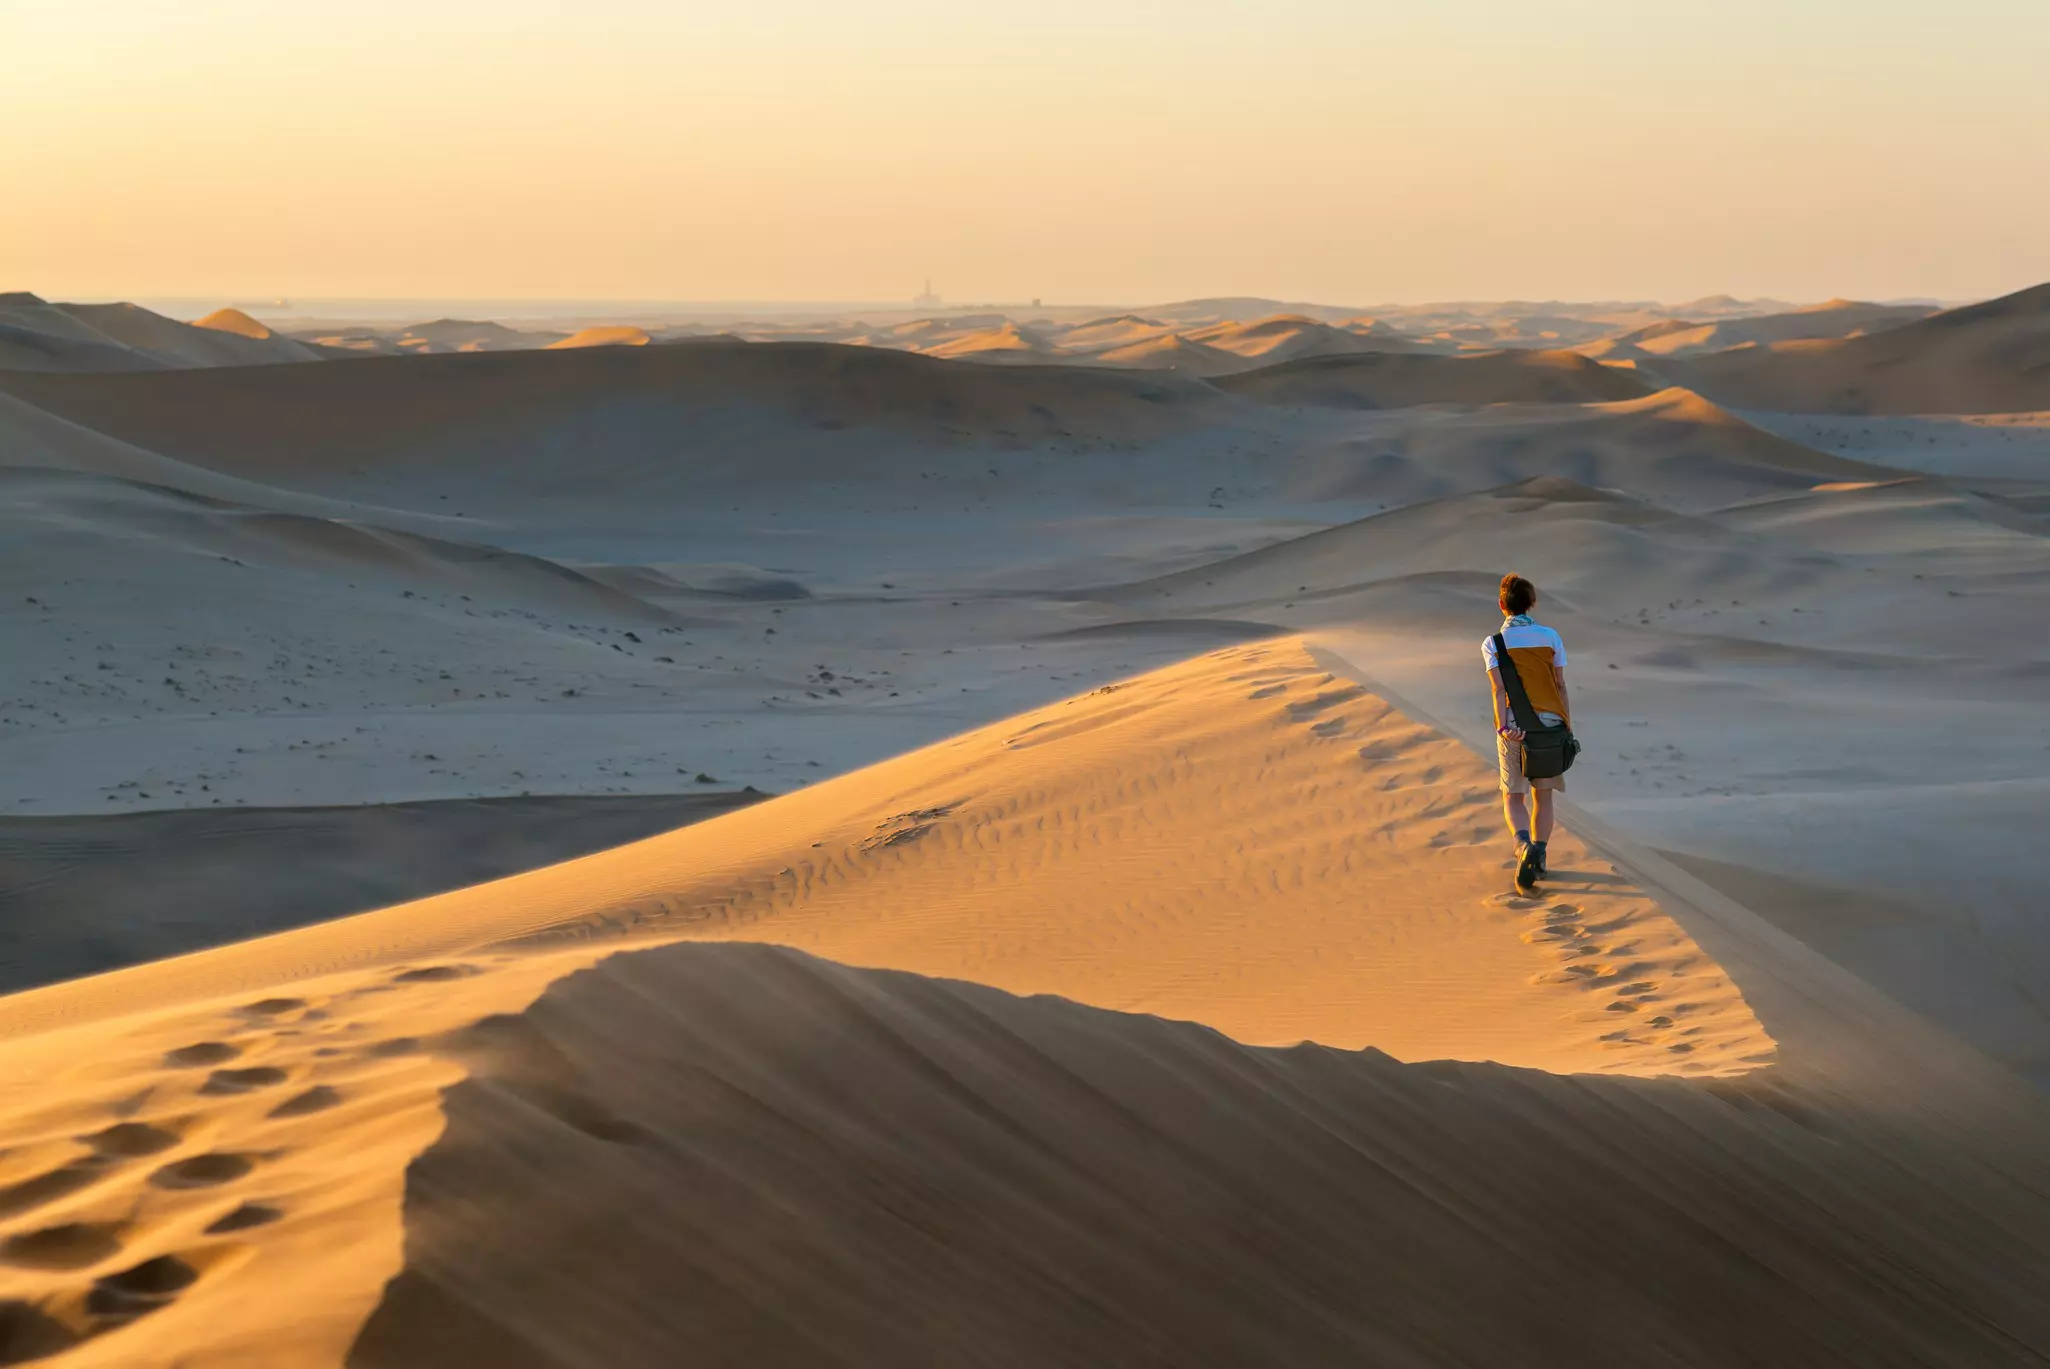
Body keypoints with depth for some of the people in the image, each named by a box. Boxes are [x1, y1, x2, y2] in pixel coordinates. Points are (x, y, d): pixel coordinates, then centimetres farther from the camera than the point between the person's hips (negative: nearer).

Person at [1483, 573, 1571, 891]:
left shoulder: (1493, 643, 1)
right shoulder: (1549, 636, 5)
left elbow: (1499, 689, -11)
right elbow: (1561, 686, 3)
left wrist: (1504, 727, -20)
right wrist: (1567, 728, 9)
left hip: (1514, 726, -1)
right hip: (1549, 721, 1)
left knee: (1513, 797, 7)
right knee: (1542, 794, 15)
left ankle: (1525, 845, -20)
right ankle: (1538, 858, 11)